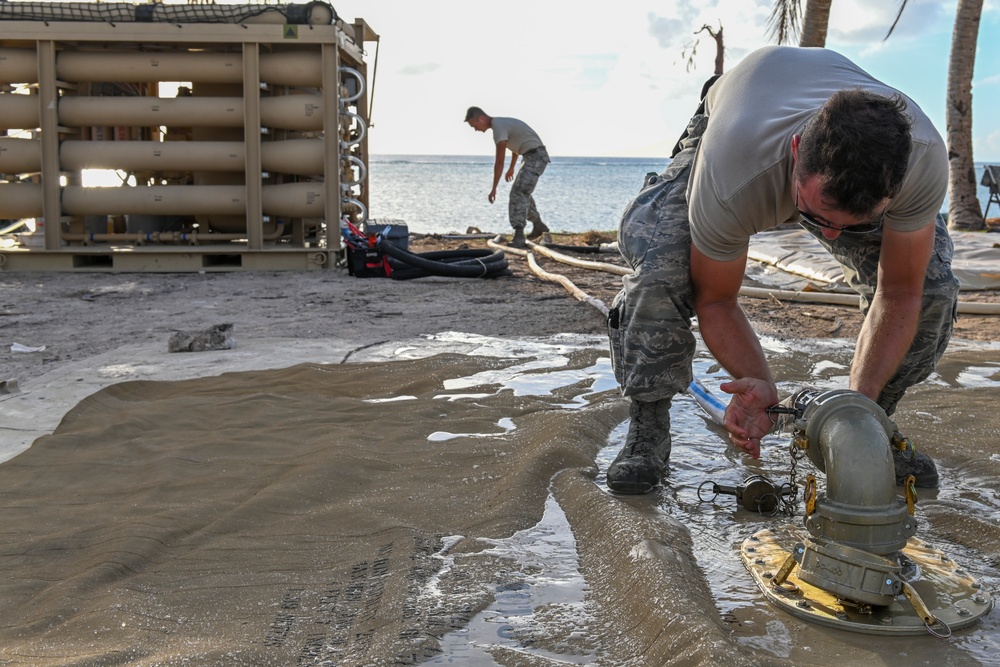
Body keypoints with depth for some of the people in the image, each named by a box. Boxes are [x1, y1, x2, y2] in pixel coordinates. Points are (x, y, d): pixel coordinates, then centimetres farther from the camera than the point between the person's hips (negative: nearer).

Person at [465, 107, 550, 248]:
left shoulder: (498, 127, -18)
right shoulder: (502, 123, 14)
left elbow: (499, 161, -21)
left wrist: (494, 188, -18)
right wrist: (512, 168, 42)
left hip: (535, 157, -10)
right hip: (533, 157, 10)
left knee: (518, 193, -19)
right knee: (522, 192, 24)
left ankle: (518, 237, -27)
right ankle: (538, 225, 38)